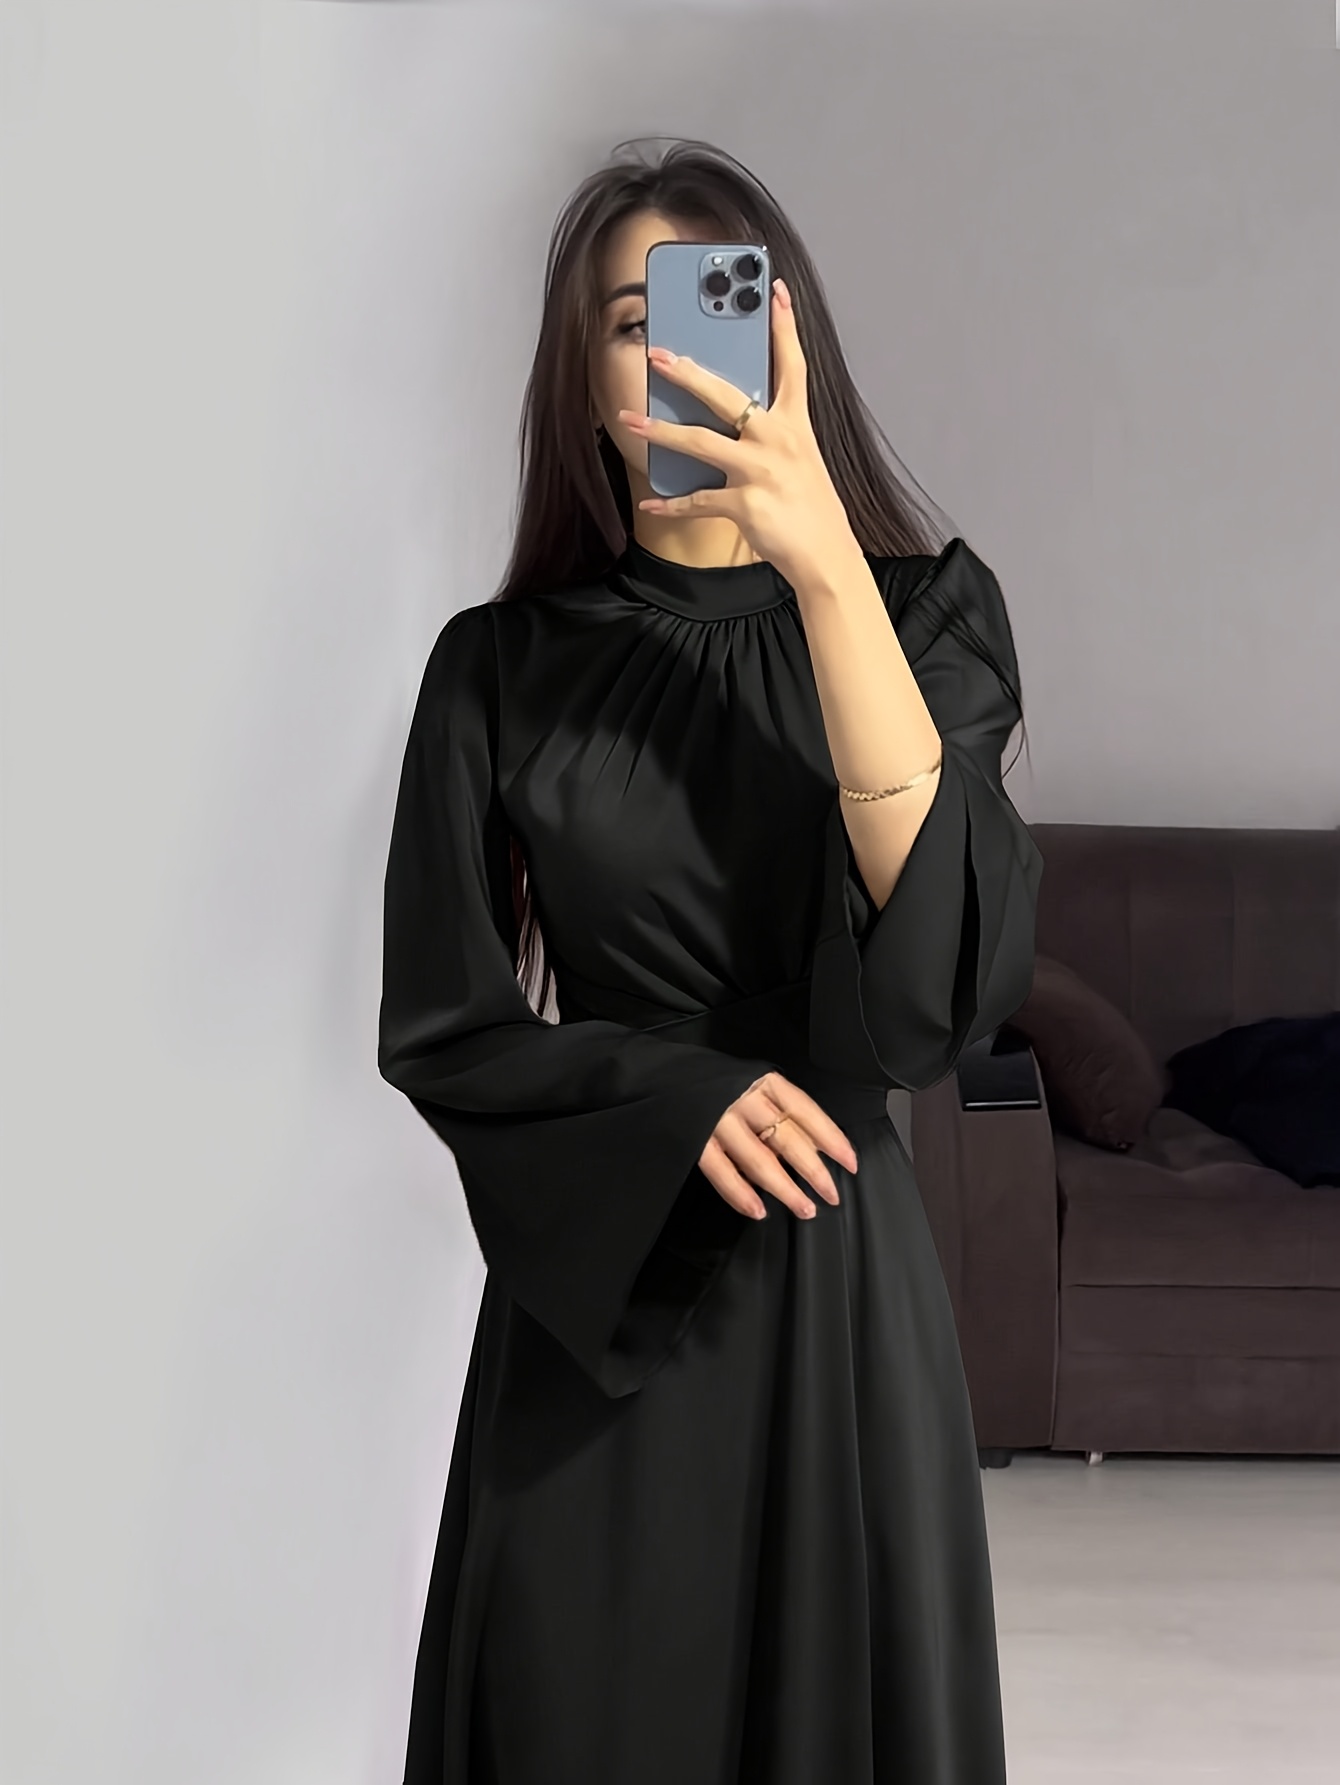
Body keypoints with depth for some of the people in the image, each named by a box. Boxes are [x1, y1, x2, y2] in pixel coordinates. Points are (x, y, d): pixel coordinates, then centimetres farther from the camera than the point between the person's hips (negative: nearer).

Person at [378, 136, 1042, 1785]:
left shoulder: (918, 608, -1)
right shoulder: (502, 666, 1)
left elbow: (952, 958, -18)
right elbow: (441, 1018, 2)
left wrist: (823, 563, -25)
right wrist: (681, 1091, -14)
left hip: (839, 1266, 0)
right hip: (593, 1276, 1)